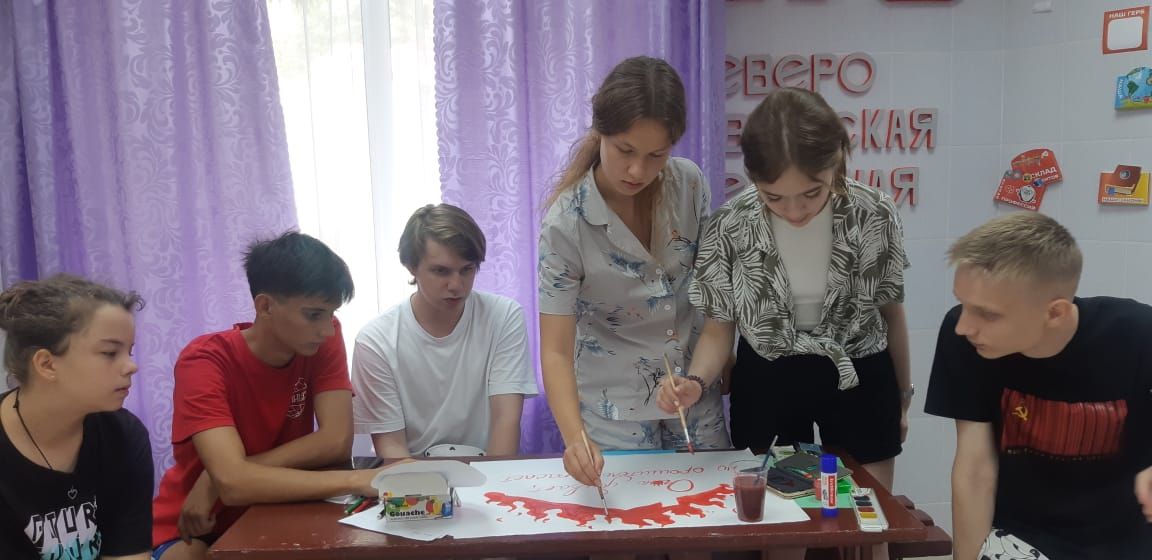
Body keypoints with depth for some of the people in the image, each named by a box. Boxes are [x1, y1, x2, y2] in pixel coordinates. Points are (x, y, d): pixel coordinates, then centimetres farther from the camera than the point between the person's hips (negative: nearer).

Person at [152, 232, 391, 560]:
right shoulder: (204, 361, -23)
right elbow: (233, 483, -34)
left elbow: (337, 442, -20)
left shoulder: (322, 339, -11)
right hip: (195, 529, -4)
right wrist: (356, 481, -38)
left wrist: (218, 478, -25)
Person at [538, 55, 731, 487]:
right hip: (616, 402, -4)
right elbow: (556, 351, -24)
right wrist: (575, 436, -37)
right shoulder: (567, 223, -24)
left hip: (694, 386, 4)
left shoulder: (689, 183, -12)